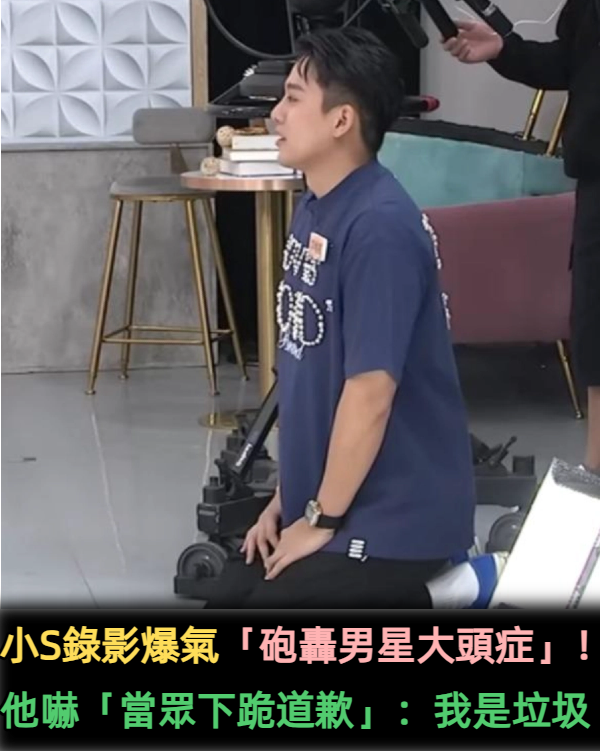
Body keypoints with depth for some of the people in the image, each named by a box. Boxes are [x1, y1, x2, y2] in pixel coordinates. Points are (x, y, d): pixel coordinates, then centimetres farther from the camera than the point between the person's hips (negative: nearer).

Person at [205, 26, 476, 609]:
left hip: (391, 518, -9)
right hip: (317, 502, 9)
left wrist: (321, 519, -14)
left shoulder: (380, 228, -23)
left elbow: (370, 390, -23)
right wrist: (286, 498, 11)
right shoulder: (312, 210, 7)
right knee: (229, 593, 11)